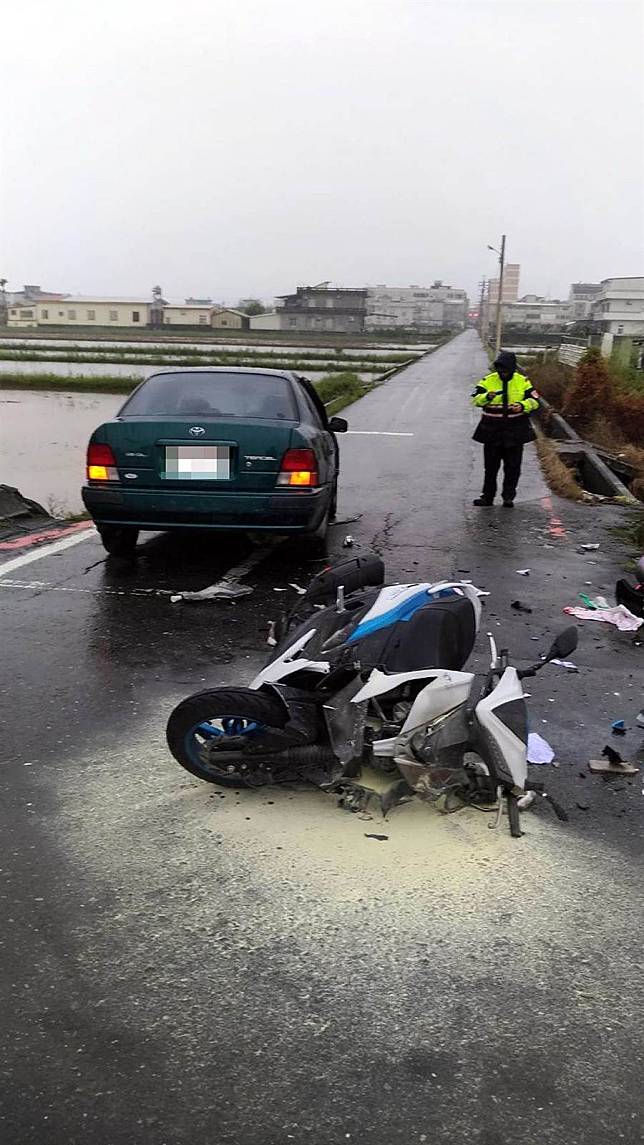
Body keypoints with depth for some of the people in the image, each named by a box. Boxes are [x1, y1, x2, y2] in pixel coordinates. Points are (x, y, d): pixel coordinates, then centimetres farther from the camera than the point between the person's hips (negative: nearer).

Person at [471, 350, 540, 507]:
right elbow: (475, 399, -8)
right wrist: (487, 397, -28)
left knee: (512, 467, 4)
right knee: (490, 466, 8)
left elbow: (535, 401, 1)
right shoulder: (488, 381, -1)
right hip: (492, 431, 0)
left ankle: (508, 497, 14)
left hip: (515, 431, 0)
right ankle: (487, 496, 17)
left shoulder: (523, 381, 0)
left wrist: (523, 406, -19)